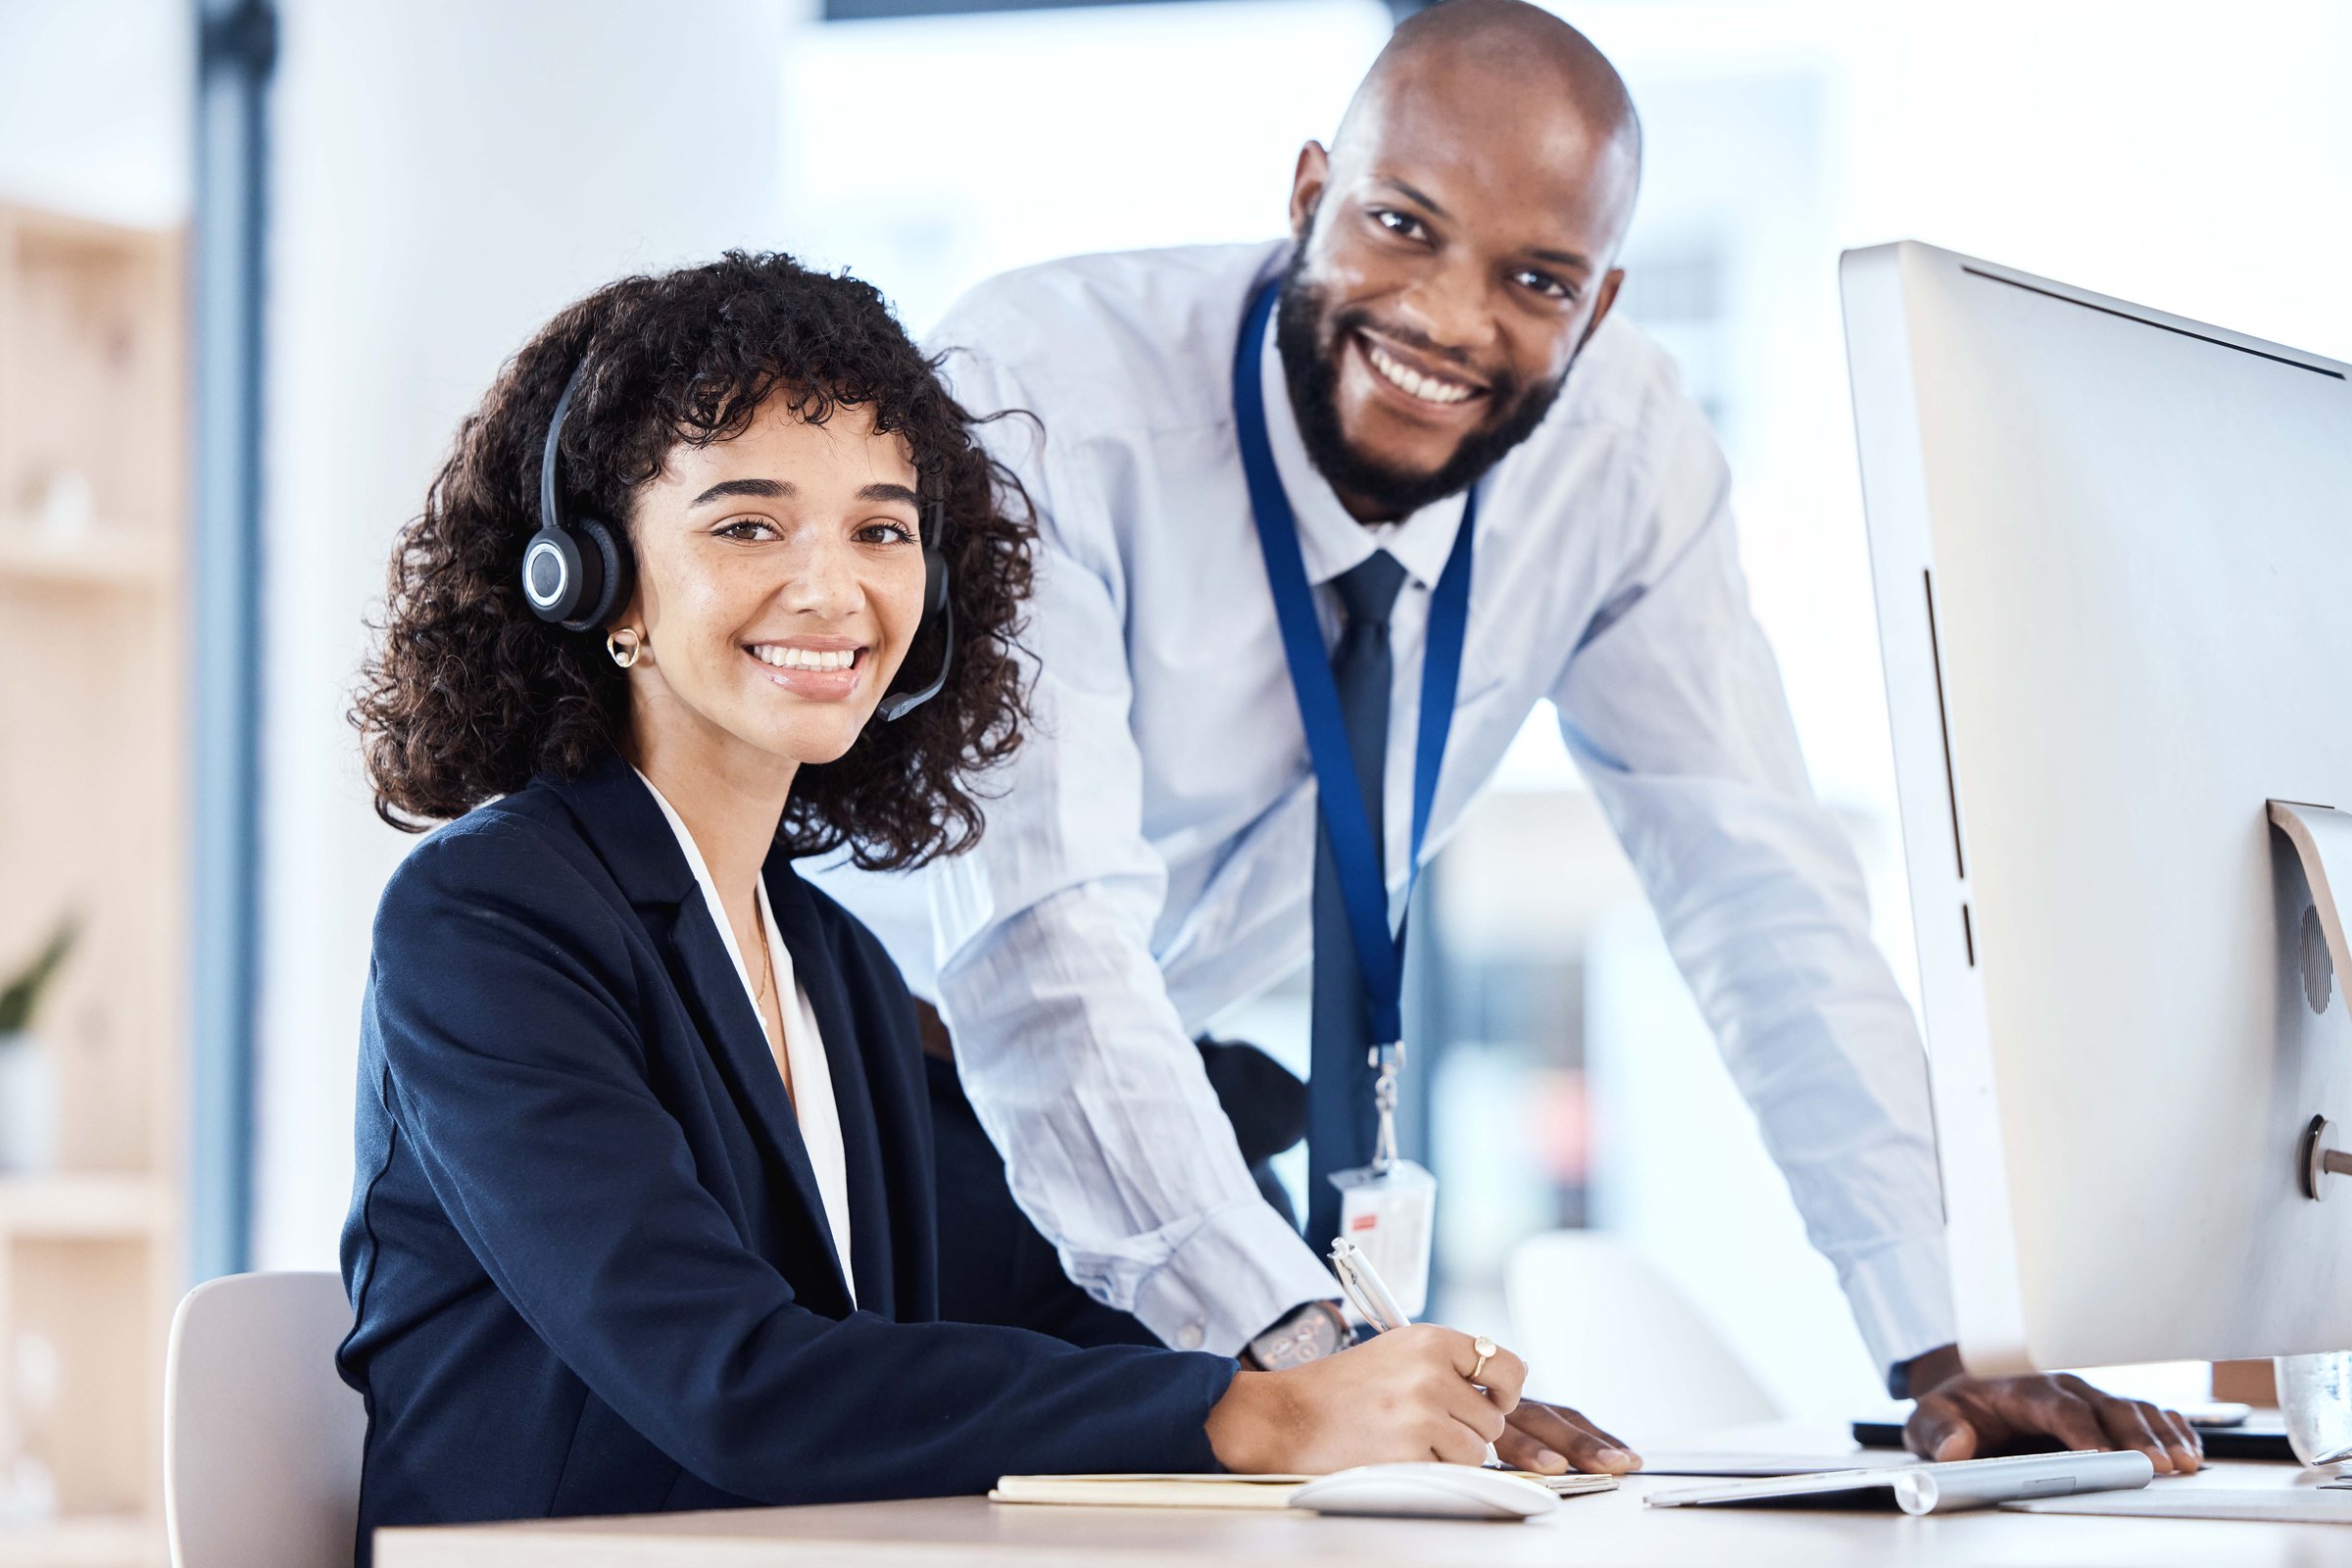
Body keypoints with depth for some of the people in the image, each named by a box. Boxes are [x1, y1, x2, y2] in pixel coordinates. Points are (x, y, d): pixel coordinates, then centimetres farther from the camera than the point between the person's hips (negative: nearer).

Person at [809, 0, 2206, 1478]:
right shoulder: (1039, 397, -29)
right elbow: (1041, 924, -38)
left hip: (1199, 1092, 4)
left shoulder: (1624, 441, -15)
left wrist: (1942, 1359, -20)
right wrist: (1308, 1352, -49)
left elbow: (1759, 886, -11)